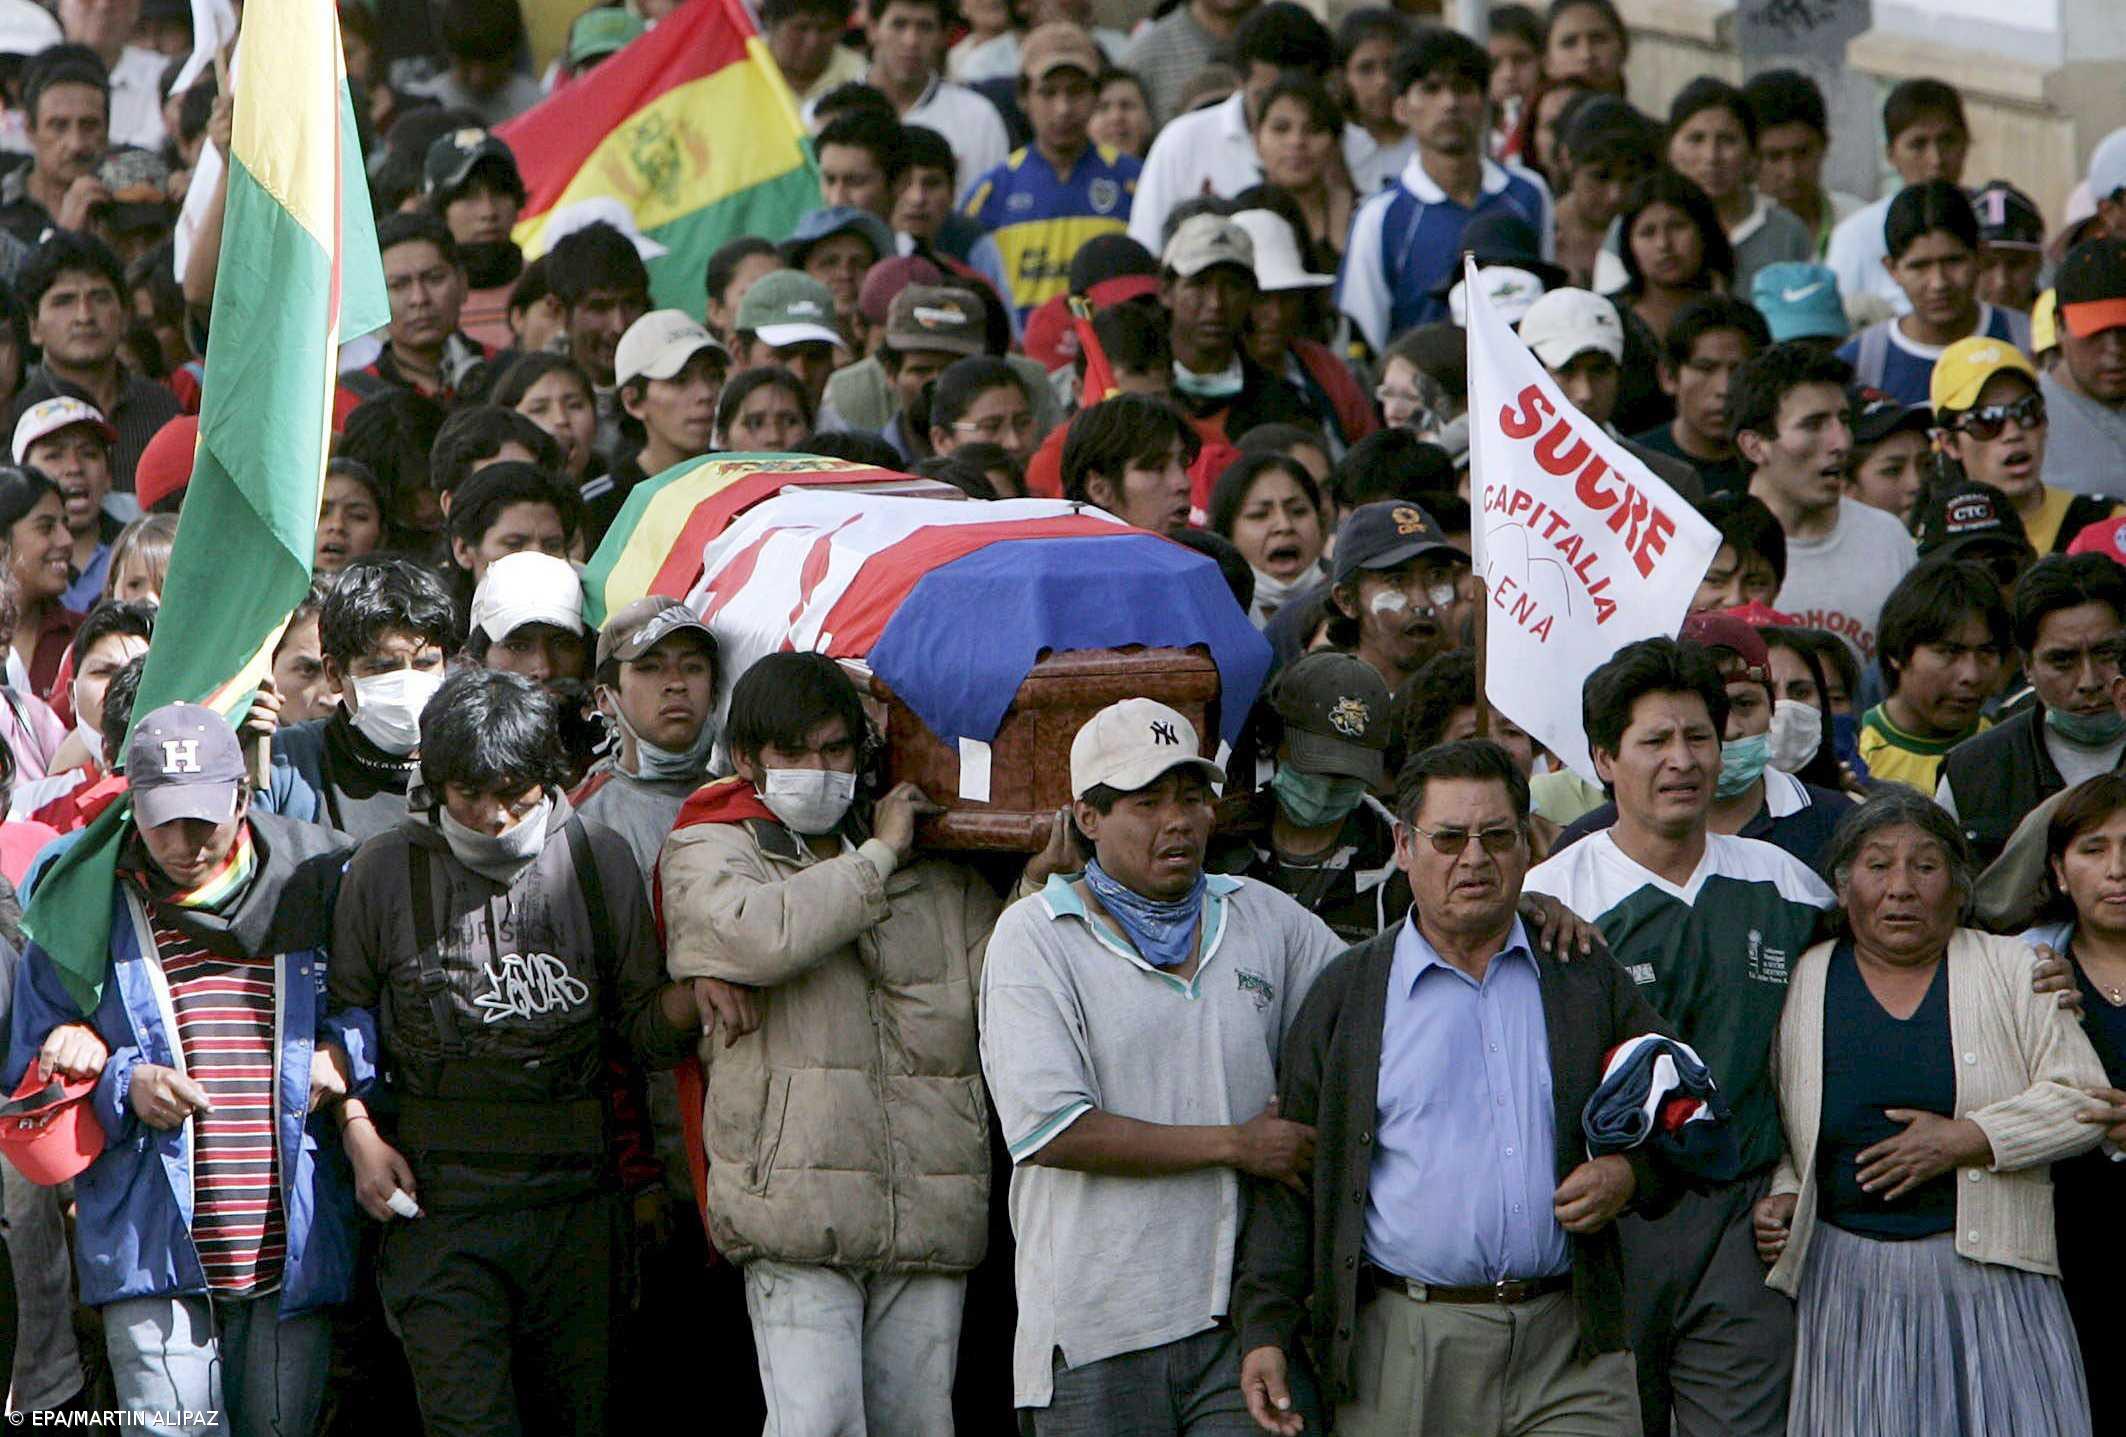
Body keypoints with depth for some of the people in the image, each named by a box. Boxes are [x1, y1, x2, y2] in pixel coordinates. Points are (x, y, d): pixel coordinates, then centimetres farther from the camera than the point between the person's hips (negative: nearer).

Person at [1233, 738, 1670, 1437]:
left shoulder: (1588, 980, 13)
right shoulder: (1345, 995, 8)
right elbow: (1288, 1180, 8)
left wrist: (1632, 1175, -1)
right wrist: (1265, 1328, 0)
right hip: (1403, 1347, -1)